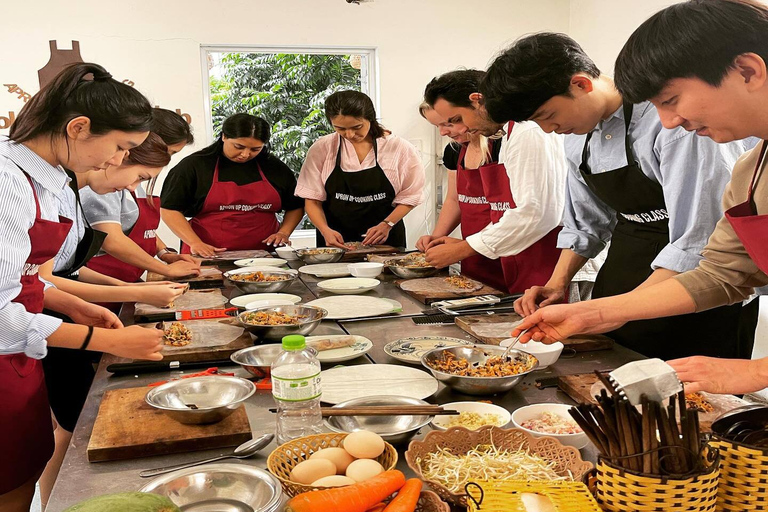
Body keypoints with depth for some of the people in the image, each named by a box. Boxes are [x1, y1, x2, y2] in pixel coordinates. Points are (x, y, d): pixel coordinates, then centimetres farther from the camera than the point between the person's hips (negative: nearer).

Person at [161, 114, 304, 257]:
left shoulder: (275, 168, 11)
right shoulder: (194, 165, 3)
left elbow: (296, 207, 24)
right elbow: (169, 209, 1)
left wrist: (283, 233, 6)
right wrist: (195, 243, -10)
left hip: (264, 256, 2)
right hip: (210, 256, -2)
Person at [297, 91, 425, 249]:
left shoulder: (399, 148, -2)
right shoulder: (321, 149, 1)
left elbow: (409, 196, 4)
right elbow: (312, 199, 3)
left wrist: (387, 225, -10)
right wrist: (325, 230, -13)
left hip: (385, 240, -1)